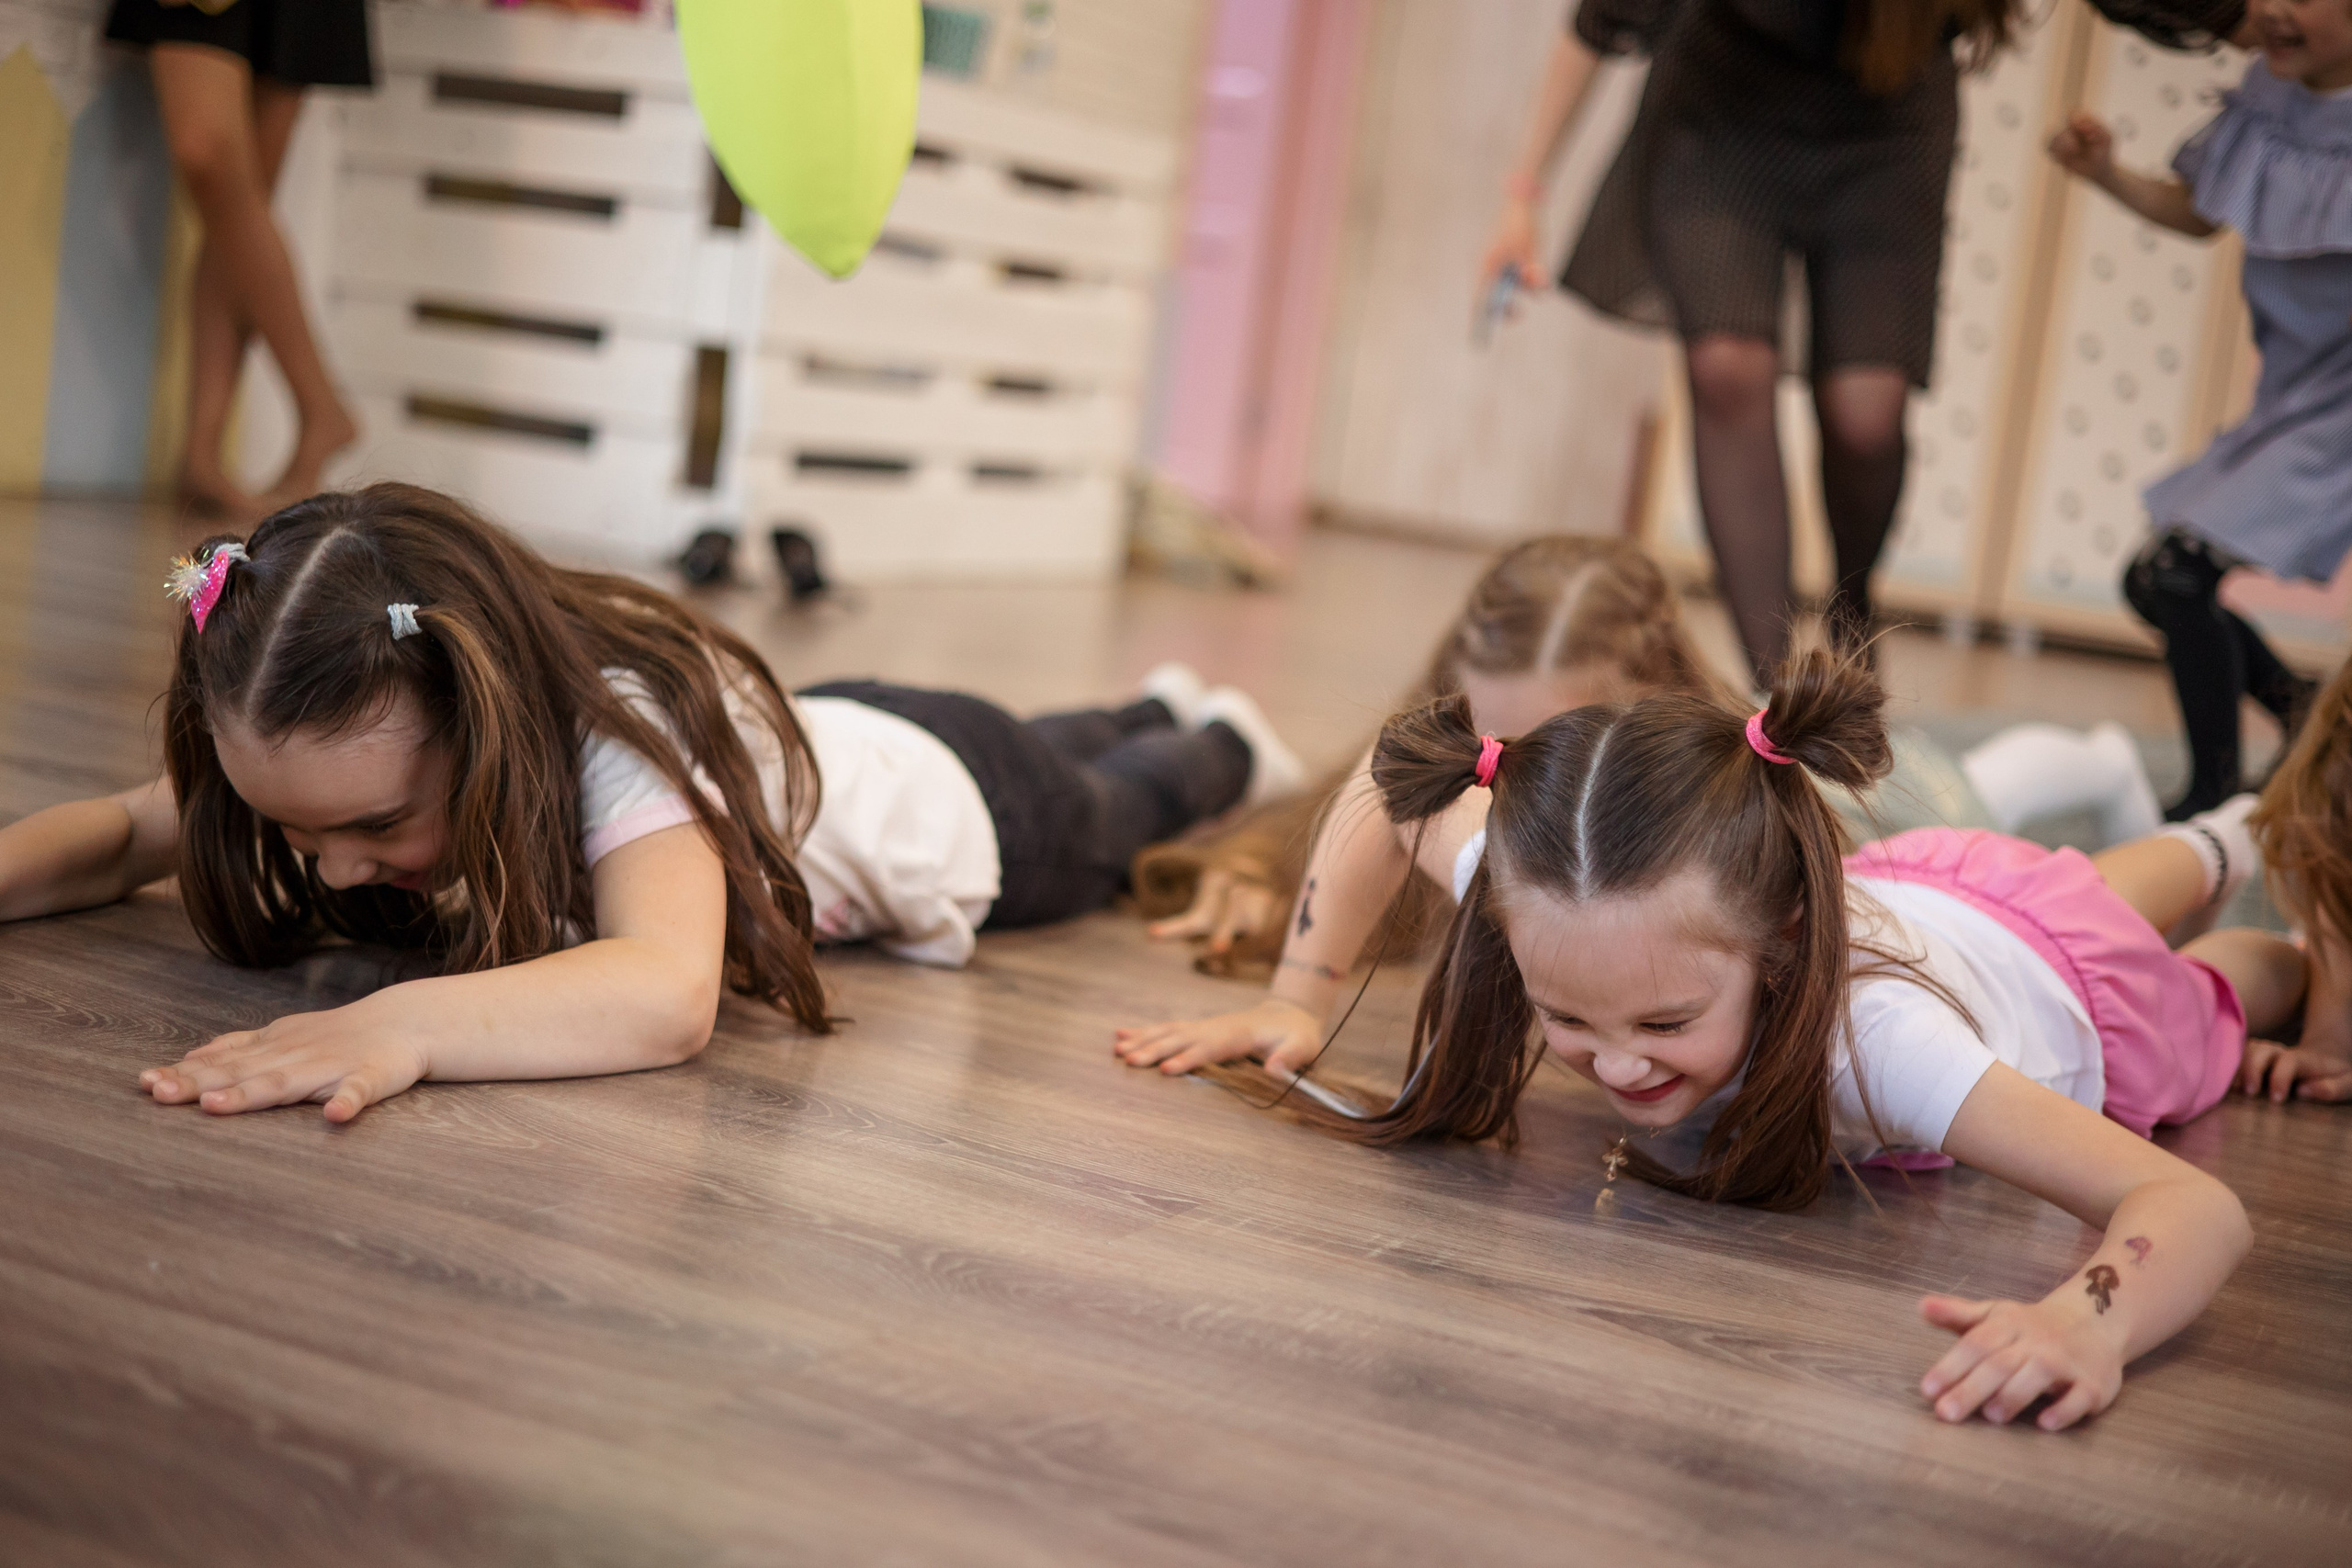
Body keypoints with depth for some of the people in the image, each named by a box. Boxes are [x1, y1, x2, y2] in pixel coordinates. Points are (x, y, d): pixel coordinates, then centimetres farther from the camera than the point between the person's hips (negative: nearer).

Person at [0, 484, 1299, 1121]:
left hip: (948, 798, -5)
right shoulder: (377, 736, -33)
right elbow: (129, 832, -24)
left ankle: (1220, 742, 65)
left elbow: (670, 998, -70)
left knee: (1105, 817, 31)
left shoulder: (626, 731, -53)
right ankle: (1152, 710, 71)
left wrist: (406, 1023, -84)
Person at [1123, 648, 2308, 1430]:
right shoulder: (1578, 913, -42)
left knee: (2199, 1004, 38)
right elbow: (1396, 808, -22)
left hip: (2052, 963, -3)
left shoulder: (1867, 1037, -55)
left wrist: (2093, 1315, -82)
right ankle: (2199, 856, 69)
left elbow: (2200, 1208, -61)